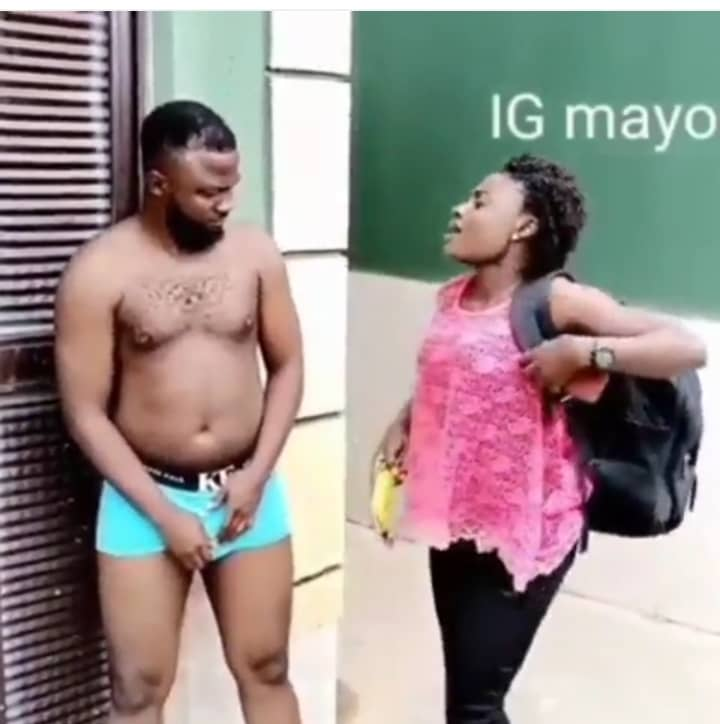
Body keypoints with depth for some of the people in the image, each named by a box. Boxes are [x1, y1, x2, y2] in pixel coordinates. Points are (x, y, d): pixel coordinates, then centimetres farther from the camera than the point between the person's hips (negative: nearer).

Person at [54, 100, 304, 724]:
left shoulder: (256, 252, -2)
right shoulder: (100, 270, -11)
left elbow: (287, 367, 5)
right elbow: (85, 413, -10)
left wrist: (257, 474, -7)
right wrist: (164, 513, -13)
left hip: (249, 489, 2)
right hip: (145, 496, -2)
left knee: (265, 670, 14)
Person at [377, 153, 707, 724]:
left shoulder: (557, 302, -16)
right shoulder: (453, 298, 5)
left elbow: (689, 348, -22)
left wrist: (580, 351, -27)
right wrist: (404, 422, 9)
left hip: (525, 530, -7)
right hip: (455, 524, 7)